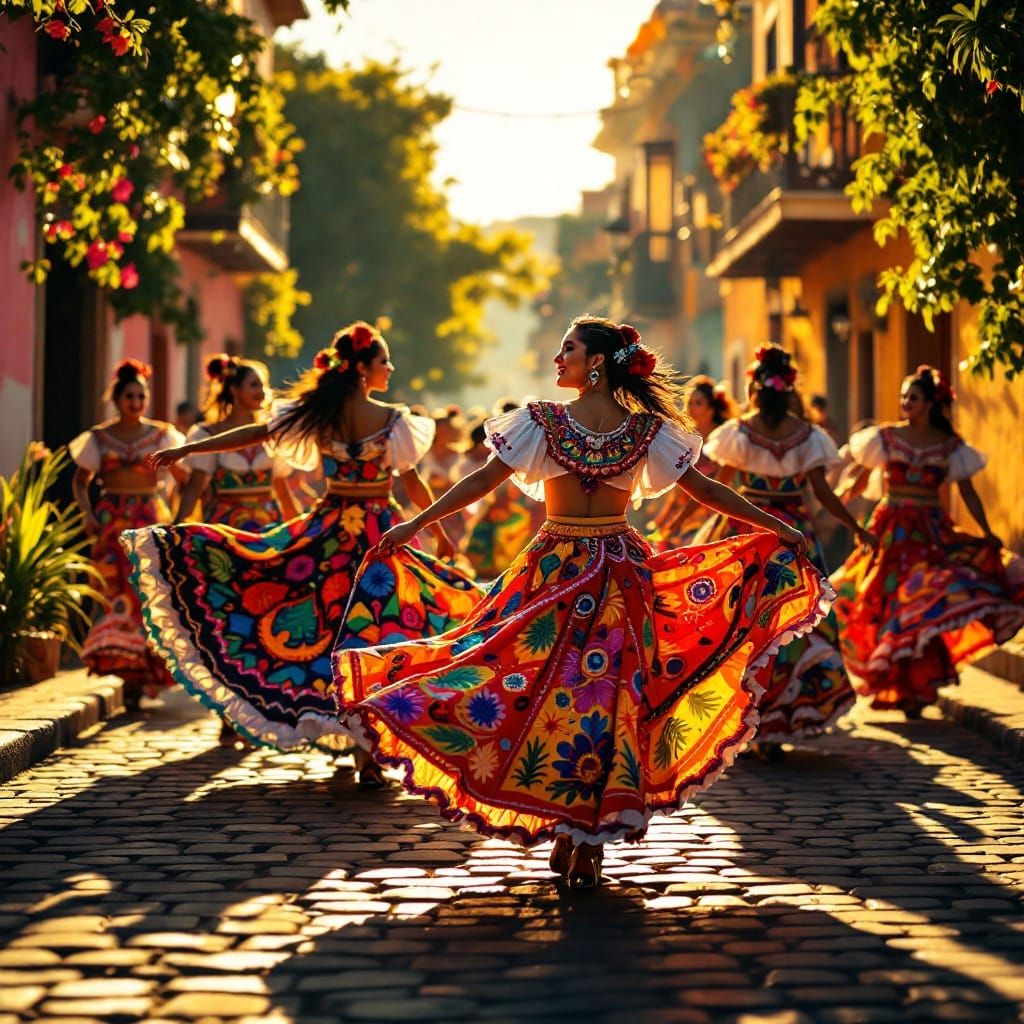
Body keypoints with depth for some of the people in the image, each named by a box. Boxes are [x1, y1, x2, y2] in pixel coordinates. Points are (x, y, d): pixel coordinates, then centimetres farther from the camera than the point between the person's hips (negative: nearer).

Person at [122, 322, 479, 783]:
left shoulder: (315, 413, -1)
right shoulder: (392, 420, -9)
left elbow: (252, 434, 2)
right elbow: (414, 484, -3)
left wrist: (185, 450, 8)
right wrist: (441, 535, 10)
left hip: (327, 530, 3)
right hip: (379, 532, -3)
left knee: (323, 624, 16)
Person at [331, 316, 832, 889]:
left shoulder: (543, 421, -5)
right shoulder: (647, 429, 1)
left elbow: (482, 482, -5)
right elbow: (703, 489, 5)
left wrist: (415, 524, 1)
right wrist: (777, 526, 13)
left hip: (555, 571, -2)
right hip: (622, 573, 2)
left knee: (550, 688, 6)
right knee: (613, 692, 6)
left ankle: (566, 834, 9)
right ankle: (590, 843, 8)